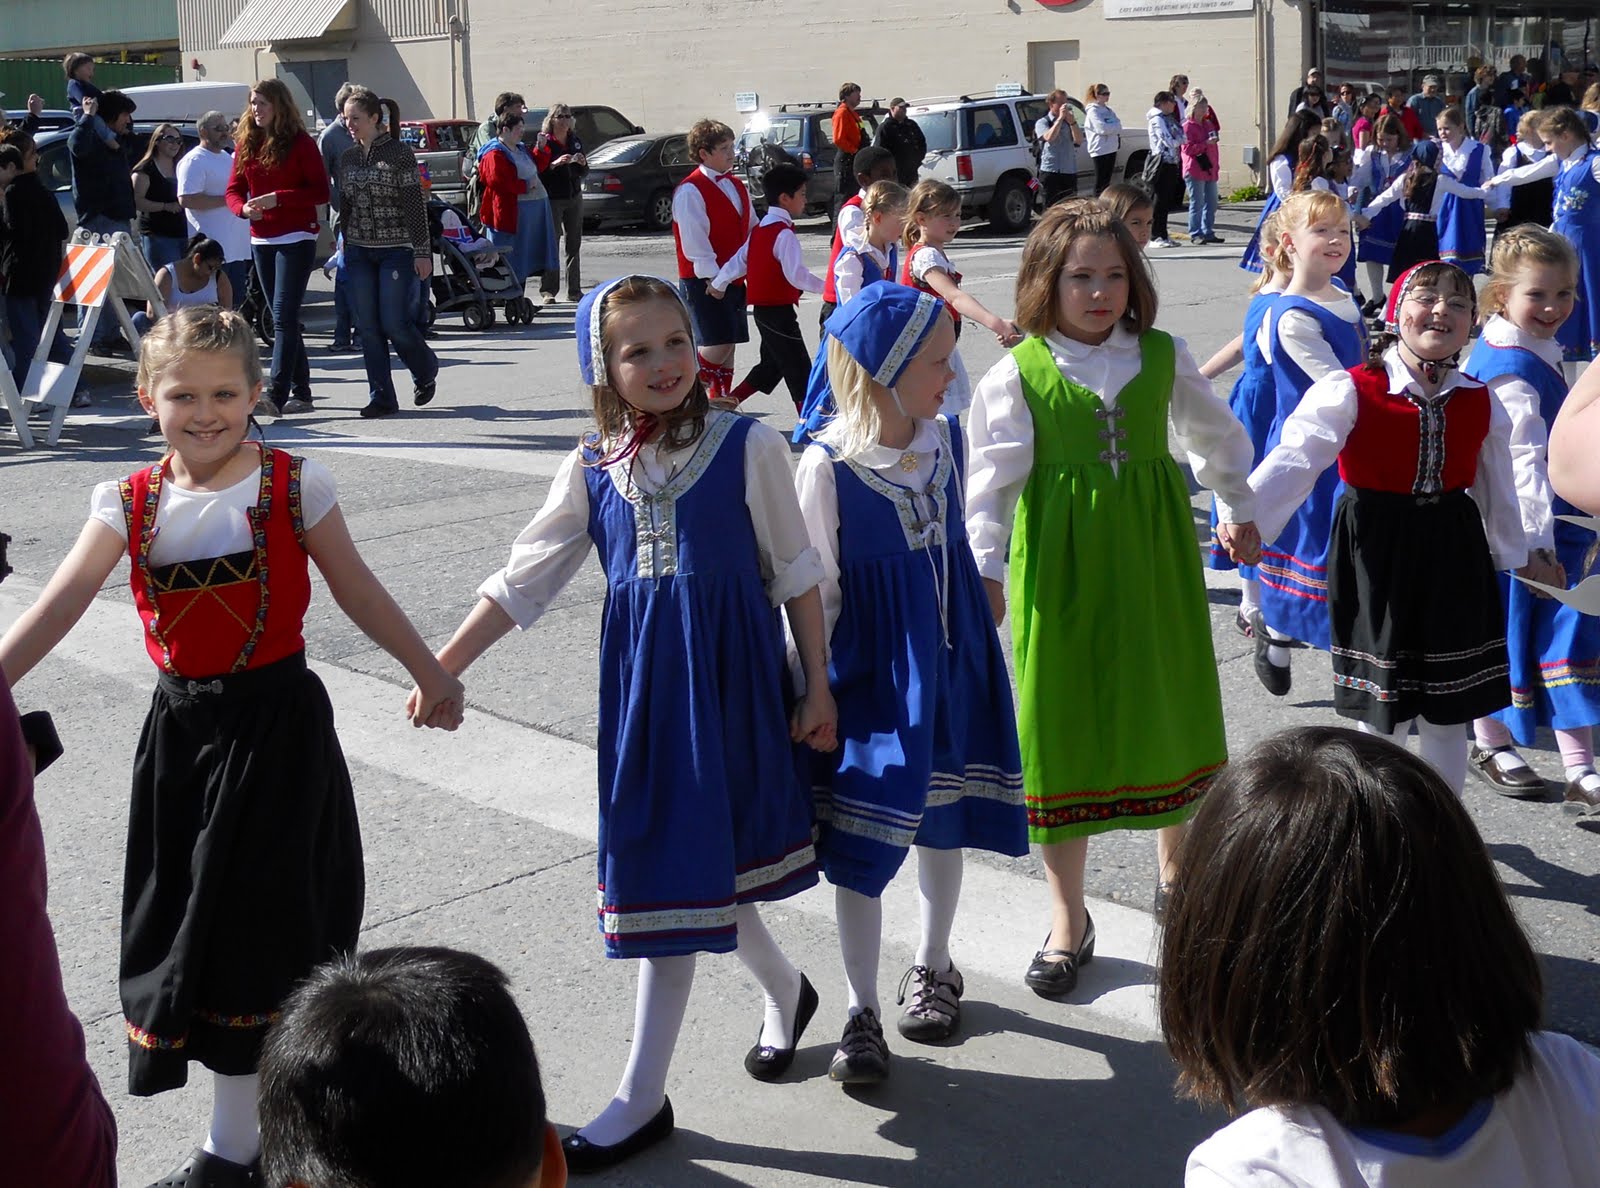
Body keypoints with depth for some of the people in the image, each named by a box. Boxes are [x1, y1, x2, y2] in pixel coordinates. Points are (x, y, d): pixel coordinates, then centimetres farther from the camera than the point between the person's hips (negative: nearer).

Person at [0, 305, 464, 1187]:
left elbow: (359, 593, 1)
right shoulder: (131, 503, 0)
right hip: (183, 727, 4)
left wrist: (429, 675, 7)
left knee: (257, 910, 1)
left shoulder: (292, 486, -7)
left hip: (277, 722, -4)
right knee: (190, 909, 12)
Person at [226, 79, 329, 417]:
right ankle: (301, 393, 16)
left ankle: (276, 395, -20)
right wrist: (244, 208, -11)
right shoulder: (246, 143, 11)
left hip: (297, 237, -6)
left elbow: (321, 191, -9)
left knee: (284, 315, -14)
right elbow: (234, 190, 11)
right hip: (262, 240, 6)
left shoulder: (301, 143, -5)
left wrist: (278, 198, -19)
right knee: (284, 317, 9)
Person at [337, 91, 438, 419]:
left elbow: (416, 204, -8)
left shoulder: (399, 153, -6)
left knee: (395, 323, -7)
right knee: (368, 328, 1)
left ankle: (426, 371, 21)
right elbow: (346, 205, 17)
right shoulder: (348, 157, 11)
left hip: (396, 250, -5)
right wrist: (345, 246, 14)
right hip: (359, 251, 5)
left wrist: (422, 252, -12)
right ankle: (382, 397, 6)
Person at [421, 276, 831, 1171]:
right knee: (695, 861, 12)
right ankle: (785, 992, 43)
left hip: (731, 678, -4)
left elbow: (796, 572, -1)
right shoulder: (593, 470, 3)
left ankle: (644, 1097, 9)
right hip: (642, 683, 4)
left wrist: (818, 687, 0)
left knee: (685, 869, -2)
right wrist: (442, 669, 1)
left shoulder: (748, 446, -7)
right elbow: (521, 584, 7)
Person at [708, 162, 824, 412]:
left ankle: (729, 402, 20)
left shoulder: (760, 229, 10)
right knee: (799, 369, -4)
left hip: (762, 308, 9)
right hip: (779, 310, -9)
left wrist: (718, 284, 25)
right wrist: (826, 287, -18)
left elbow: (738, 261, 15)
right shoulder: (785, 234, -18)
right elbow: (797, 275, -24)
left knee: (772, 365, 20)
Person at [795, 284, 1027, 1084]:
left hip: (950, 656, 5)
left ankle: (933, 968, 38)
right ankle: (861, 1015, 12)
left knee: (944, 815, 16)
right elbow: (812, 592, -11)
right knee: (862, 839, -2)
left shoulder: (946, 438, -1)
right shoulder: (826, 467, -16)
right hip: (870, 666, -5)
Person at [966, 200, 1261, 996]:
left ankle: (1176, 872, 38)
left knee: (1167, 711, 13)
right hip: (1059, 569, -3)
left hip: (1154, 558, 3)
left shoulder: (1163, 358, 3)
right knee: (1063, 728, 3)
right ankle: (1067, 918, 17)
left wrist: (1238, 511, 27)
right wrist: (985, 569, -17)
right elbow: (992, 479, -9)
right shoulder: (1018, 375, -6)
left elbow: (1218, 437, 20)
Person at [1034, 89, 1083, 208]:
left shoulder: (1069, 122, 14)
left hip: (1070, 172, 4)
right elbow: (1049, 137, -18)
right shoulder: (1042, 122, 2)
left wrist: (1072, 122, -10)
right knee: (1051, 207, -4)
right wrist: (1060, 118, -14)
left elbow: (1079, 141, 1)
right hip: (1050, 172, -4)